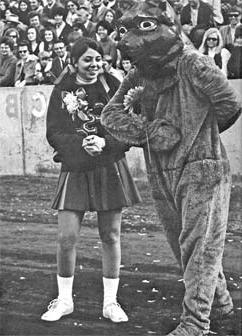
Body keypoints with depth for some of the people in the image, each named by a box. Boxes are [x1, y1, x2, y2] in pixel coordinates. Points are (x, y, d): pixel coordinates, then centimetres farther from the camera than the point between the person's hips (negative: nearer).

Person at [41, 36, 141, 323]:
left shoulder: (112, 86, 2)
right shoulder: (62, 91, 3)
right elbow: (54, 133, -1)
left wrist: (104, 142, -18)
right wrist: (81, 144, -18)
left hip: (110, 169, 0)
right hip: (74, 170, 0)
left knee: (111, 236, 4)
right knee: (66, 237, -4)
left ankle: (110, 302, 17)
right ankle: (64, 299, 15)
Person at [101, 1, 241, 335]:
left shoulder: (193, 64, -12)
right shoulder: (139, 75, 7)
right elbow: (111, 114, 4)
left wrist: (197, 131, 3)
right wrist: (149, 131, -12)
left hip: (201, 169, -7)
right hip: (162, 176, 7)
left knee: (199, 246, -8)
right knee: (184, 246, 17)